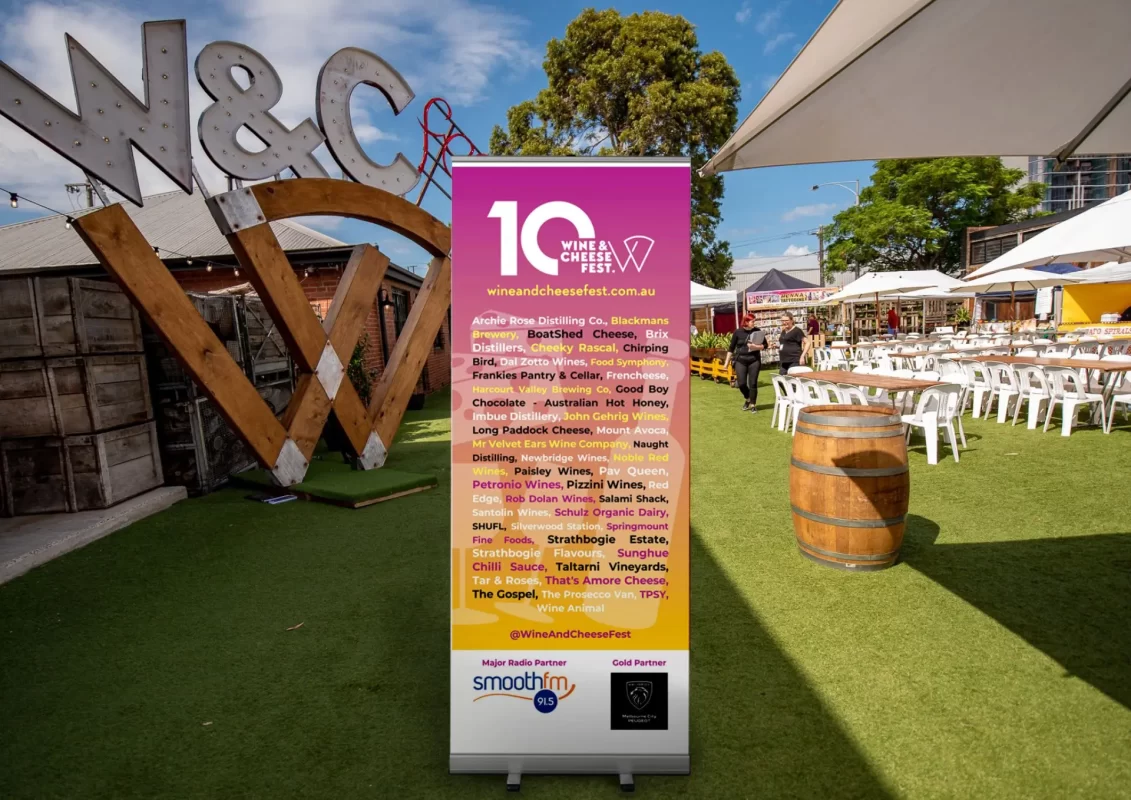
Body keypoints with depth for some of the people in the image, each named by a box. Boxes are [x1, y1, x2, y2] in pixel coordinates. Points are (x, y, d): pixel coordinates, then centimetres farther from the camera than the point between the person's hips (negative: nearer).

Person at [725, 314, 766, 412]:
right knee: (741, 383, -3)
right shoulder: (738, 332, -2)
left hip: (754, 360, 0)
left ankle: (753, 404, 12)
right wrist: (727, 362, 2)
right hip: (740, 361, 0)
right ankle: (747, 399, 27)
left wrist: (756, 347, -15)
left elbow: (765, 345, 5)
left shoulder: (757, 331, 0)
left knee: (753, 383, -1)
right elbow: (731, 348, 3)